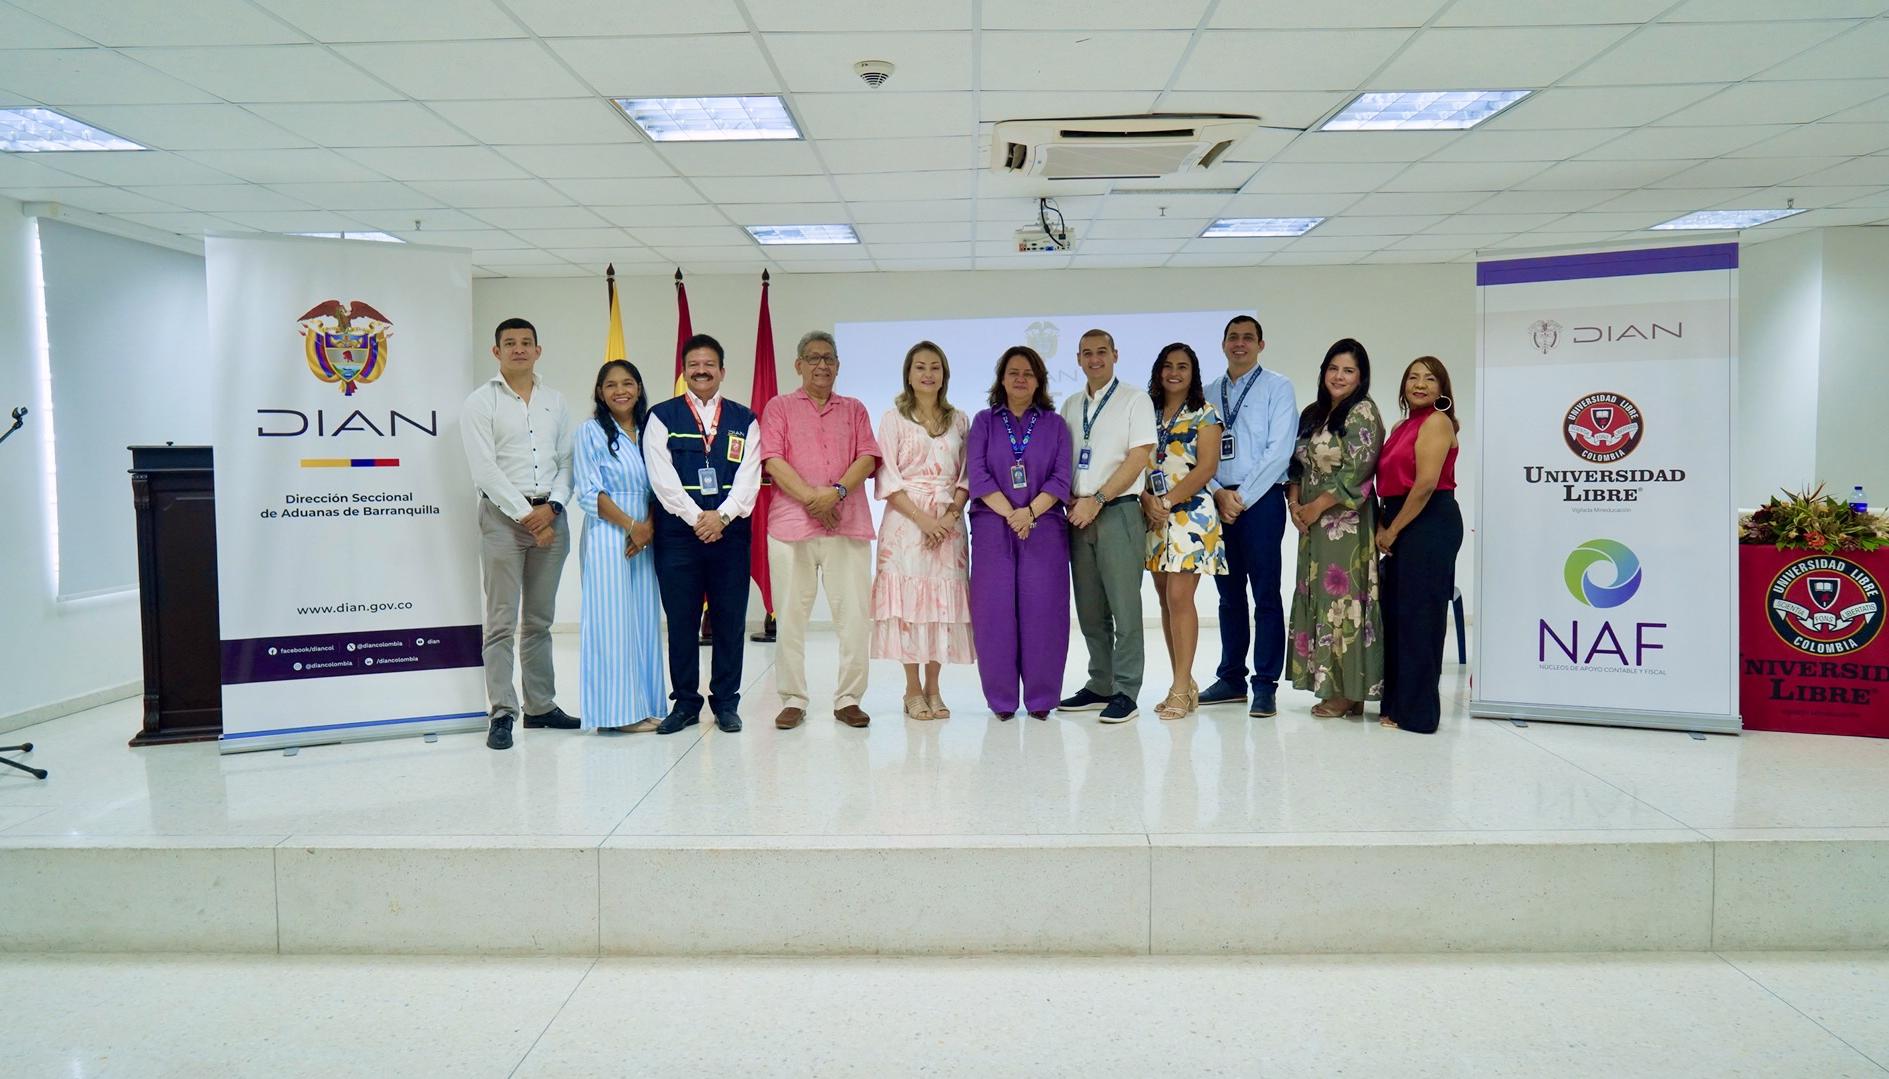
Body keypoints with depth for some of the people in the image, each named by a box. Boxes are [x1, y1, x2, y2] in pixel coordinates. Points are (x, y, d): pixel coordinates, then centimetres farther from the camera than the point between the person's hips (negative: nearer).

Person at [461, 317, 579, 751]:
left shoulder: (555, 401, 13)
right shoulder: (480, 402, 0)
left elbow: (567, 461, 8)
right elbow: (484, 469, -8)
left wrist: (552, 507, -7)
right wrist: (525, 514, -12)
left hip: (551, 515, 4)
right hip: (503, 515, -4)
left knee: (539, 619, 11)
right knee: (502, 621, -5)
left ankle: (541, 706, 18)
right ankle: (502, 713, -3)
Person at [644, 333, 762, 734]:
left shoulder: (744, 420, 10)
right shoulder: (661, 417, 6)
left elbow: (749, 478, 1)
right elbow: (662, 478, -4)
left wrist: (722, 515, -13)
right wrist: (697, 517, -12)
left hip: (730, 531, 1)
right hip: (678, 532, -1)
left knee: (730, 621, 4)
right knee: (681, 622, 3)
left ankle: (726, 703, 14)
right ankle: (685, 703, 13)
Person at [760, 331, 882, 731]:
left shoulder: (854, 409, 19)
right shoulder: (780, 407, 12)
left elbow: (867, 458, 5)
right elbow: (773, 462, -1)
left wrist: (836, 492, -11)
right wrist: (811, 498, -11)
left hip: (848, 524, 2)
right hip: (791, 523, -1)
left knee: (855, 615, -2)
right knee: (790, 615, 0)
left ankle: (848, 699, 7)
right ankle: (793, 700, 9)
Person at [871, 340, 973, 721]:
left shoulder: (959, 421, 12)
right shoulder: (893, 419, 4)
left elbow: (966, 475, 8)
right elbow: (887, 478, -3)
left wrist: (951, 514, -9)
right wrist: (922, 518, -13)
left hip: (948, 523, 3)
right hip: (906, 521, -3)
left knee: (943, 600, 2)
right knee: (908, 599, -3)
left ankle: (933, 688, 11)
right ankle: (913, 690, 6)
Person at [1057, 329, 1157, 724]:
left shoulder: (1135, 401, 1)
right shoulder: (1070, 406, 17)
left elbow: (1138, 458, -7)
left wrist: (1096, 501, -13)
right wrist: (1069, 498, 0)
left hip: (1118, 512, -5)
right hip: (1079, 514, 5)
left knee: (1124, 607, -6)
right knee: (1089, 609, 8)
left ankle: (1125, 693, -1)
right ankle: (1100, 686, 18)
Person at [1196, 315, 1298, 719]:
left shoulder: (1277, 387, 1)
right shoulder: (1208, 394, 14)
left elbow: (1279, 449, -9)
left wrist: (1242, 497, -12)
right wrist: (1218, 493, -7)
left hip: (1261, 500, -5)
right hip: (1217, 501, 5)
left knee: (1265, 594, -3)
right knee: (1229, 594, 11)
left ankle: (1266, 685, 1)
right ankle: (1231, 678, 19)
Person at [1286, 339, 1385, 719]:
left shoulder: (1363, 413, -6)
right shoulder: (1312, 414, 16)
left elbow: (1356, 470, -15)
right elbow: (1298, 464, 15)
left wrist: (1317, 507, -13)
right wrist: (1295, 502, -1)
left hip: (1346, 521, -7)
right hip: (1313, 524, 7)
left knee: (1342, 597, -6)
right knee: (1317, 597, 7)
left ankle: (1349, 691, 1)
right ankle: (1329, 686, 14)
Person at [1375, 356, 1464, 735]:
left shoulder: (1436, 422, -8)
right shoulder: (1401, 427, 18)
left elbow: (1426, 483, -17)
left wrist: (1393, 530, -11)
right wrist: (1382, 526, 3)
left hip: (1429, 524, -9)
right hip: (1400, 526, 9)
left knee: (1418, 614, -4)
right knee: (1395, 612, 11)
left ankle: (1416, 711, 4)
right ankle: (1397, 703, 20)